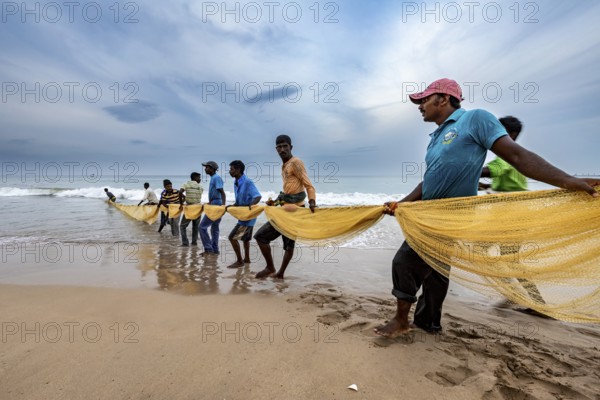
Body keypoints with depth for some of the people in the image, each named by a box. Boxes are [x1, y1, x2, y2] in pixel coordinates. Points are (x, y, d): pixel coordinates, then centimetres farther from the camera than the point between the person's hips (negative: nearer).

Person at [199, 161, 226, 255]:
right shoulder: (213, 178, 15)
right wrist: (209, 203, 32)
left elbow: (222, 192, -23)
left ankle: (208, 249, -3)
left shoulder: (216, 178, -14)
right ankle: (215, 249, 21)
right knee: (214, 228, 14)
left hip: (215, 206, -10)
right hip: (214, 205, 10)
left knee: (203, 226, -7)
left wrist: (223, 204, -33)